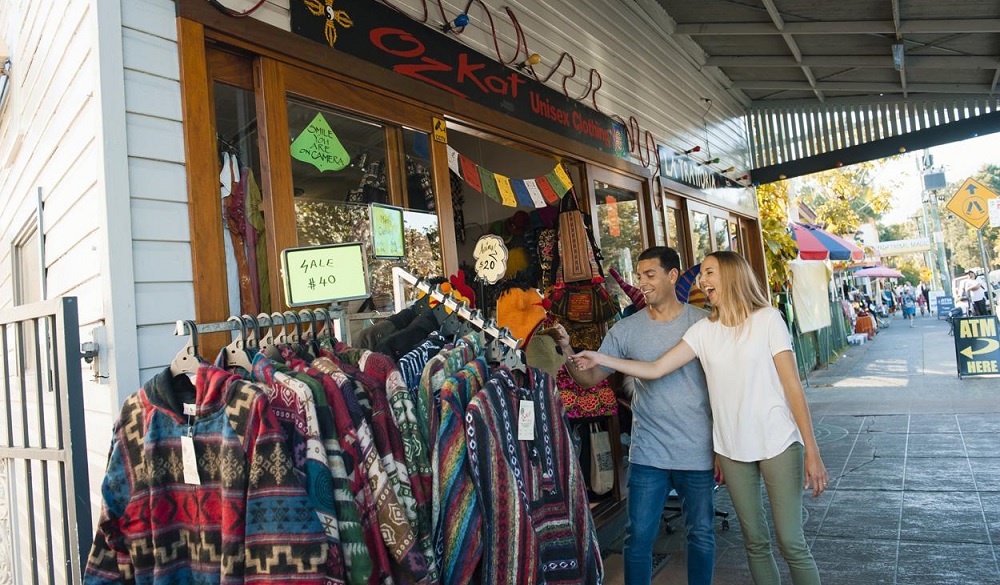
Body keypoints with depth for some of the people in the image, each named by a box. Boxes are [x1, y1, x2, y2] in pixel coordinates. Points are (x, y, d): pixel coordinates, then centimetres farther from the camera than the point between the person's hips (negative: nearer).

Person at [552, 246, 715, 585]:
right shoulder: (626, 330, -1)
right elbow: (589, 378, -2)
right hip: (648, 455, 1)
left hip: (699, 454, 0)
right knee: (638, 538, 7)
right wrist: (566, 348, -19)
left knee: (701, 535, 15)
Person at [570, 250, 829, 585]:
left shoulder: (767, 319, -5)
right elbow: (655, 369, -1)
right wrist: (600, 359, -9)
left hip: (778, 444, -3)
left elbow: (792, 387, -6)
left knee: (791, 543, 0)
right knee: (755, 542, 13)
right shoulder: (704, 331, 4)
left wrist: (812, 451, -8)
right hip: (732, 449, 3)